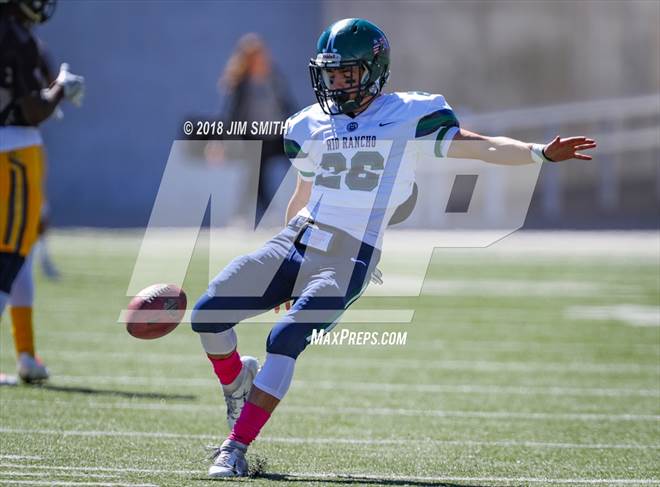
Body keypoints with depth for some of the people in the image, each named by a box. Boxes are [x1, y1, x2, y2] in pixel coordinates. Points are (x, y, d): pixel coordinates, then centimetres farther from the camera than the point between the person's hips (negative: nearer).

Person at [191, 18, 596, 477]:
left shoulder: (411, 116, -2)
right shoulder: (310, 126, 13)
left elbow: (480, 146, -6)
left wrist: (540, 152, -21)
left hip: (346, 262, -5)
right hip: (295, 241, 5)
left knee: (286, 340, -22)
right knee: (208, 313, -8)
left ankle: (237, 447, -15)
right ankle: (238, 382, 22)